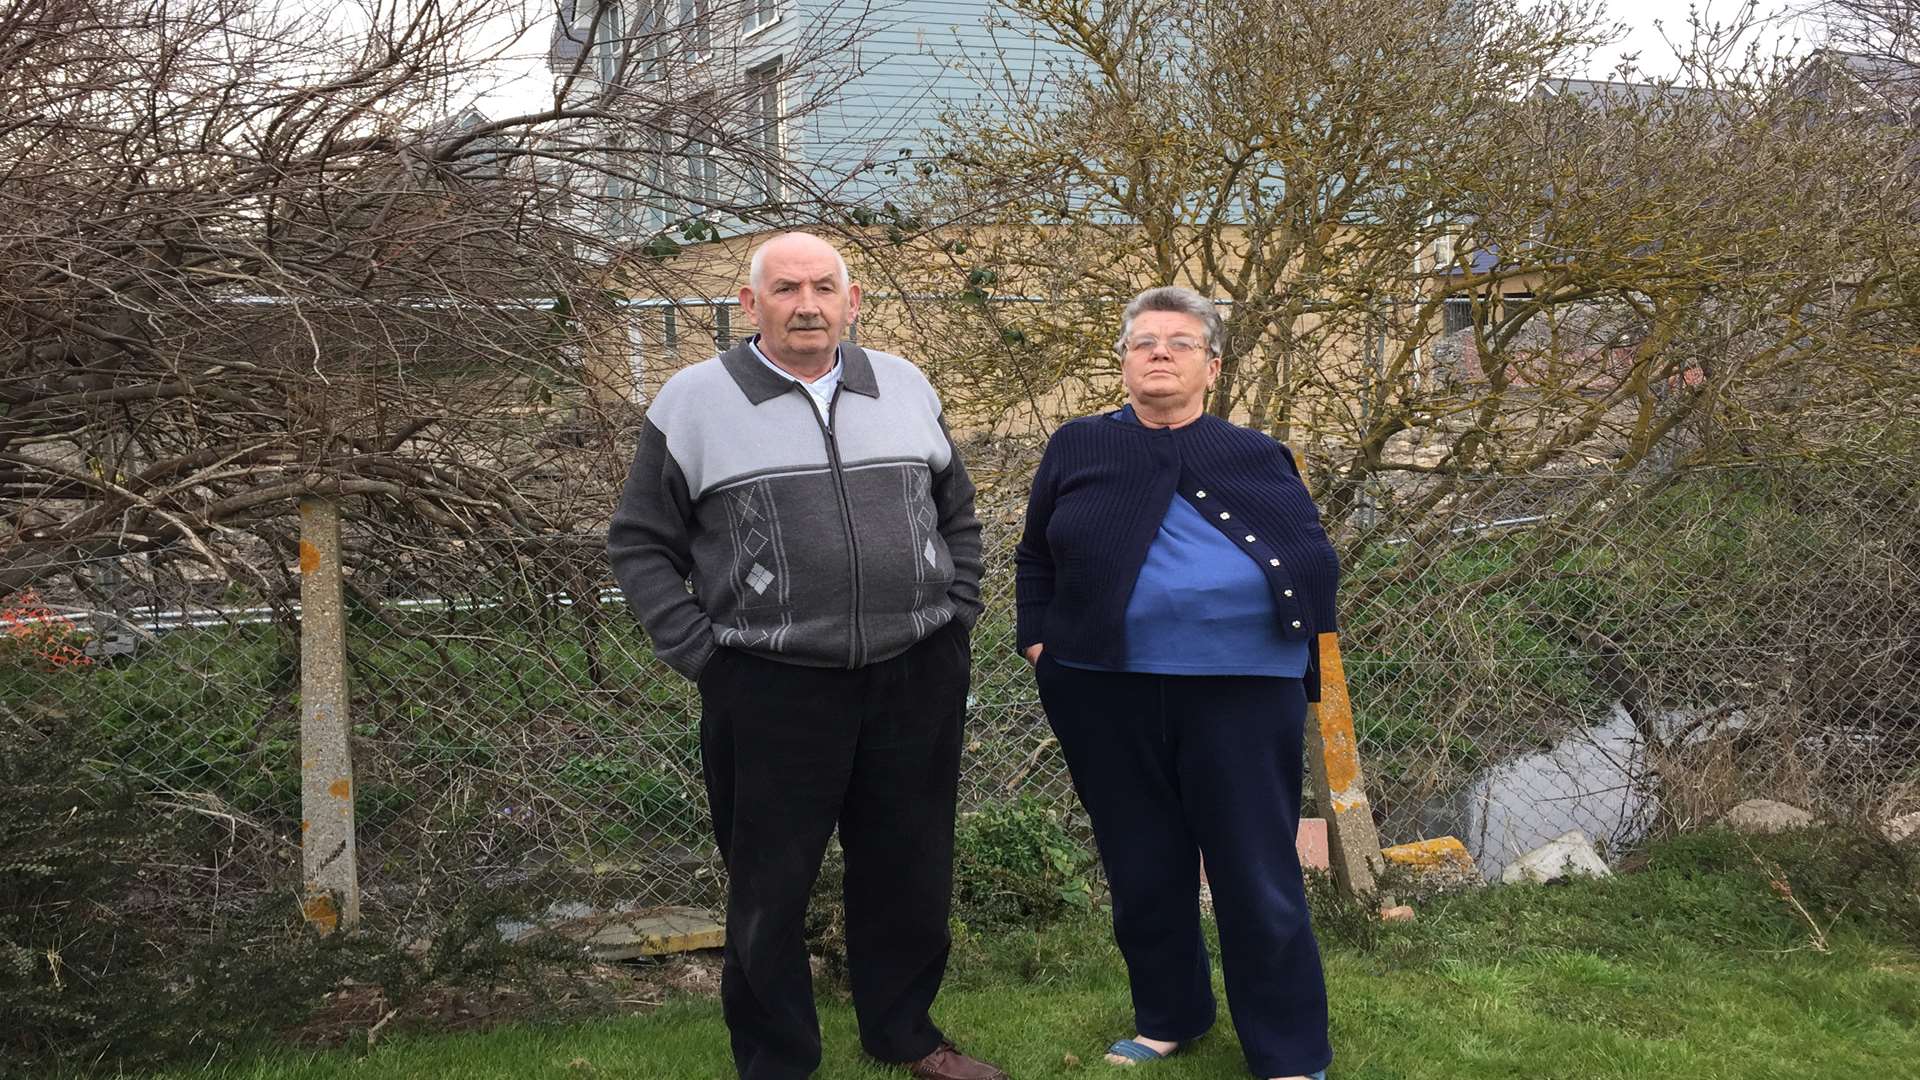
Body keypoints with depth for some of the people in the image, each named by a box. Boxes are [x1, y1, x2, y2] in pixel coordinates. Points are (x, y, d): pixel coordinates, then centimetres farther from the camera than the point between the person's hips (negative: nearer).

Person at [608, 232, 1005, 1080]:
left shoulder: (905, 387, 9)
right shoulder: (695, 401, -2)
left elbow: (957, 516, 19)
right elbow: (641, 544, 2)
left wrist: (957, 614, 9)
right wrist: (698, 654, -6)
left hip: (919, 682, 3)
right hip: (770, 692, -3)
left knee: (910, 874, 14)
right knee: (770, 888, 7)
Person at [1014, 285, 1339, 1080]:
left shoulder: (1257, 456, 7)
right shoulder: (1078, 448, 8)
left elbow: (1315, 562, 9)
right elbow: (1034, 559, 16)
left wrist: (1291, 629, -6)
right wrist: (1039, 641, 5)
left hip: (1241, 692, -1)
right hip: (1106, 693, 2)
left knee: (1260, 878, 3)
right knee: (1141, 868, 14)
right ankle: (1167, 1016, 34)